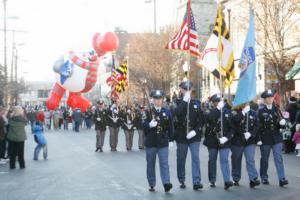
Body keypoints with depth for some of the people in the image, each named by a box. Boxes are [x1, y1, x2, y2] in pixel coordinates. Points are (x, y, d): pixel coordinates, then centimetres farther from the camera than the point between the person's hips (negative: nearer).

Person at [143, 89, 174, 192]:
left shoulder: (166, 112, 8)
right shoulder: (148, 112, 2)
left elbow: (170, 127, 10)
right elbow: (144, 125, -8)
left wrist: (171, 140, 5)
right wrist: (150, 125, -29)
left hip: (163, 142, 0)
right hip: (150, 142, 0)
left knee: (164, 163, -10)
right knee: (150, 164, 8)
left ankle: (166, 183, -17)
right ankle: (152, 185, 19)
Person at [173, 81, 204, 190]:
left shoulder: (196, 103, 5)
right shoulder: (179, 103, 1)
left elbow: (201, 120, 3)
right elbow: (176, 113, -21)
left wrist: (195, 131, -10)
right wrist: (184, 101, -25)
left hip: (194, 136, 0)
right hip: (181, 136, 0)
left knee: (195, 158, -7)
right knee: (181, 159, 8)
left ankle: (196, 182, -7)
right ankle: (182, 181, 20)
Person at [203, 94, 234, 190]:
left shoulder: (227, 112, 3)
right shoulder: (210, 112, 2)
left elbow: (232, 127, 2)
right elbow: (209, 118, -24)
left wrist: (227, 137, -12)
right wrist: (218, 108, -25)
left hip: (224, 141, -1)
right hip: (212, 140, 1)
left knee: (224, 160, -11)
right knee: (212, 161, 10)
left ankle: (227, 181, -15)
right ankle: (212, 181, 21)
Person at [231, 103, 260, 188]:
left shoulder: (253, 113, 7)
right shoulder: (235, 113, -1)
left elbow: (256, 125, 3)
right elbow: (234, 121, -22)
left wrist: (250, 133, -12)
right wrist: (243, 112, -21)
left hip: (250, 141, 1)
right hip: (237, 140, -1)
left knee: (250, 160, -9)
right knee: (236, 160, 8)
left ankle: (253, 179, -12)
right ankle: (236, 179, 22)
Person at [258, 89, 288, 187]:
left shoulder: (276, 109, 7)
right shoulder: (260, 111, -4)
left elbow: (279, 123, 11)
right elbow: (258, 125, -5)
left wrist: (282, 122, -12)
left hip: (276, 138, 2)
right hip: (265, 138, -2)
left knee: (279, 158, -6)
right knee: (264, 159, 9)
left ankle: (282, 179, -8)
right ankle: (264, 178, 24)